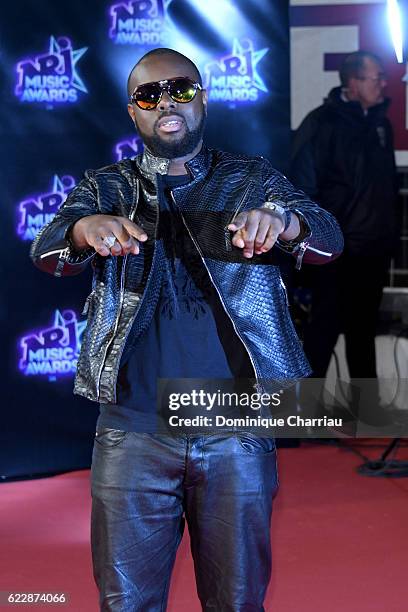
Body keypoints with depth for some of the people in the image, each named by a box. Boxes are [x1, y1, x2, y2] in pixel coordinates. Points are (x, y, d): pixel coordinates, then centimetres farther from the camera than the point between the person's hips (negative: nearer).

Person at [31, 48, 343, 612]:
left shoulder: (253, 181, 8)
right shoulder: (106, 189, 10)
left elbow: (328, 238, -8)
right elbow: (45, 251, -8)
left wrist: (281, 220, -33)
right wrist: (85, 230, -33)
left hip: (237, 432, 0)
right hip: (132, 431, 0)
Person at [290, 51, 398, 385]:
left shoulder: (380, 122, 10)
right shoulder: (322, 124, -12)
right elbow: (303, 187, -15)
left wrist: (388, 236, 16)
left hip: (374, 251, 7)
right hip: (336, 253, -7)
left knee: (364, 327, 16)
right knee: (325, 327, 0)